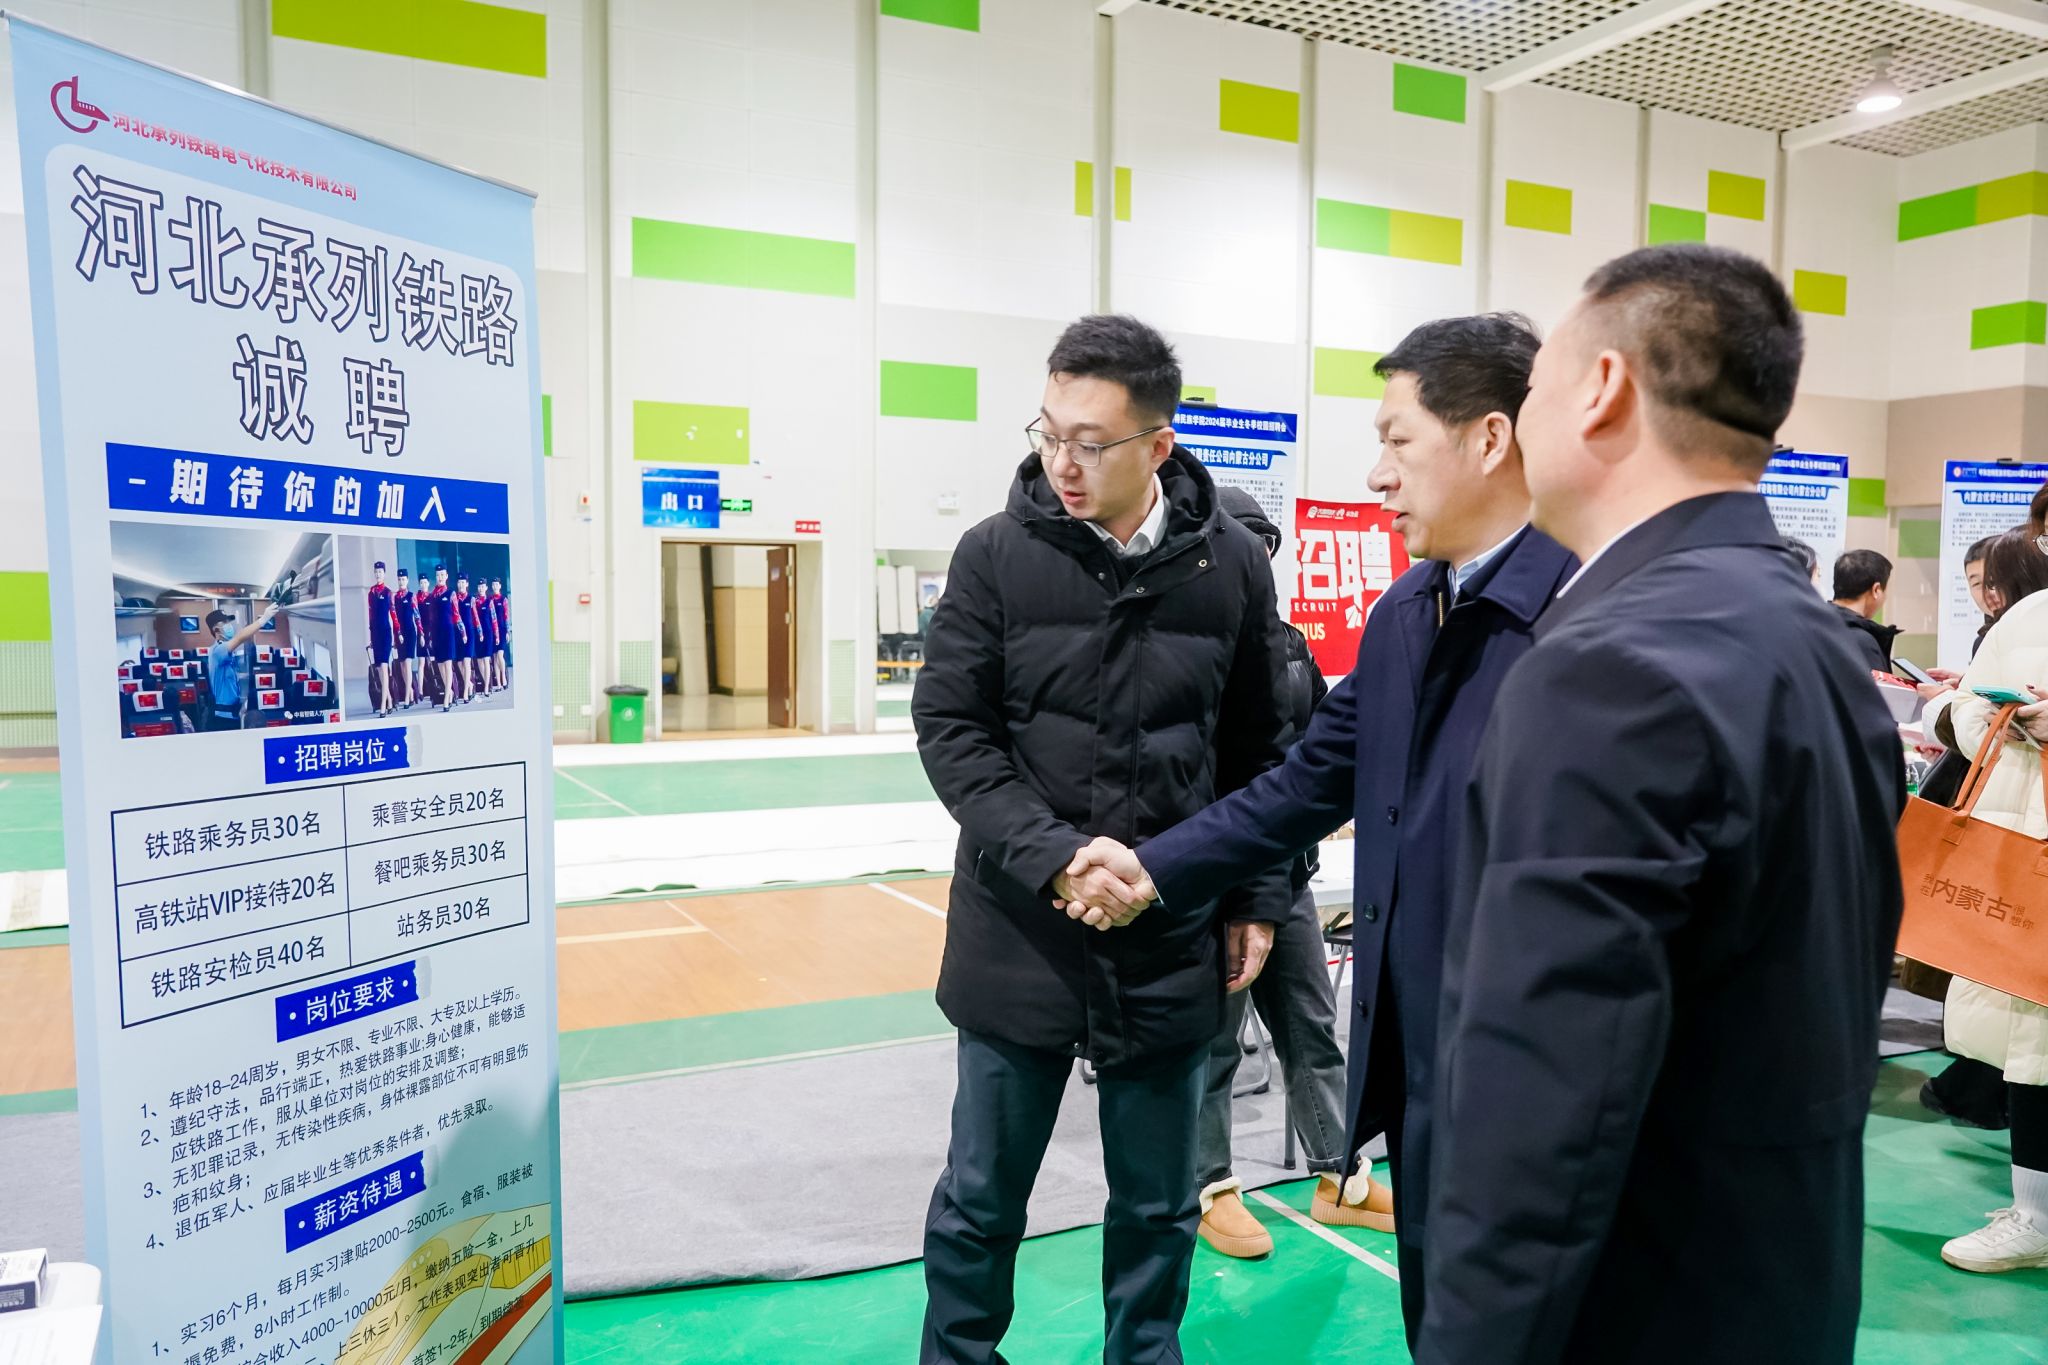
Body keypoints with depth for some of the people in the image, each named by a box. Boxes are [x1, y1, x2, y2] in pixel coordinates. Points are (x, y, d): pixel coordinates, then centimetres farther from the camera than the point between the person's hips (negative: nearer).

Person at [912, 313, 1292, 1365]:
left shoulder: (1231, 565, -2)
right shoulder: (998, 553, -5)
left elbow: (1256, 751, 8)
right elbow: (949, 725, -7)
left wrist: (1256, 899, 6)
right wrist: (1051, 857, -18)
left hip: (1173, 945, 1)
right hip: (1019, 936, -1)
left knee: (1158, 1208, 16)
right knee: (981, 1201, 14)